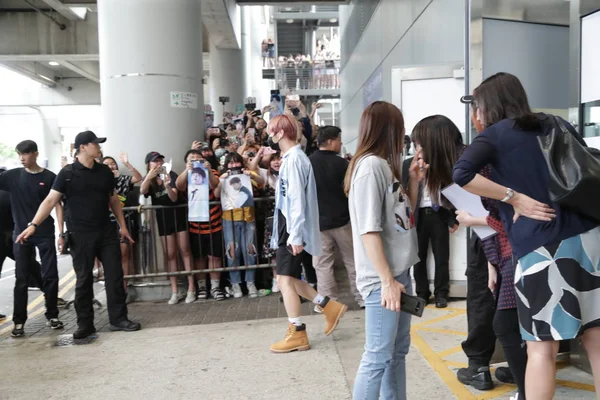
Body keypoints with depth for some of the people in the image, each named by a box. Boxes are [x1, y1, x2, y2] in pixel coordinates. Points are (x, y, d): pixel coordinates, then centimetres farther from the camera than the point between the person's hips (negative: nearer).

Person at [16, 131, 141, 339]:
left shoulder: (105, 171, 7)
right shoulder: (67, 173, -6)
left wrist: (123, 226, 12)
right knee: (84, 280, 5)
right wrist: (34, 224, -21)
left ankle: (118, 319, 13)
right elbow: (51, 200, -10)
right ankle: (85, 324, 16)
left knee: (115, 276, 3)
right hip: (81, 235, -4)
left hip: (107, 232, 4)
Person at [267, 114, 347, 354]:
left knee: (285, 279, -4)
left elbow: (297, 199, -21)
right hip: (287, 226, 10)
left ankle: (297, 334, 6)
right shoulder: (290, 158, 14)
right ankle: (330, 307, 23)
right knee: (288, 278, 14)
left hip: (292, 228, -10)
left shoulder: (294, 159, -15)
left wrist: (295, 235, -23)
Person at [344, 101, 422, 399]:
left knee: (398, 351, 17)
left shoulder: (385, 165, 11)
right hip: (383, 279, -9)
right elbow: (369, 230, -20)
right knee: (378, 357, -2)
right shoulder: (371, 165, -15)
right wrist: (387, 280, -19)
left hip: (399, 272, 9)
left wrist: (414, 180, 9)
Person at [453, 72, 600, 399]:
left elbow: (460, 174, -17)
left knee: (541, 348, 3)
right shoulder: (557, 124, 16)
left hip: (540, 247, -5)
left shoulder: (495, 134, 1)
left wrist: (515, 198, -9)